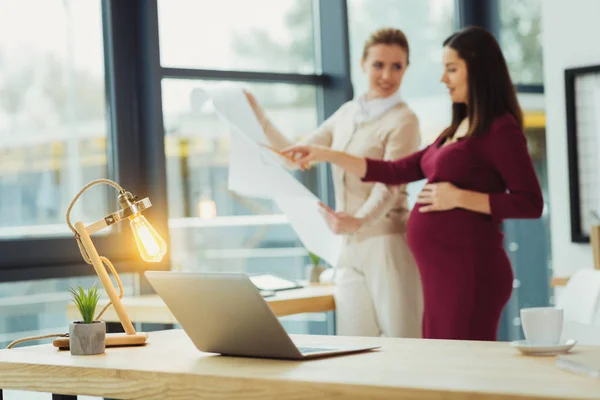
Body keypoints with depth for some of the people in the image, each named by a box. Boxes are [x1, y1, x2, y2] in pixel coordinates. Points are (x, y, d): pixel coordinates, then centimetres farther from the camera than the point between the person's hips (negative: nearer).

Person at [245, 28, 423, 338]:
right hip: (350, 247, 6)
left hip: (387, 243, -6)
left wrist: (358, 220, -35)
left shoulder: (403, 120, -6)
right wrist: (259, 119, 13)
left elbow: (389, 186, -18)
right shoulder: (347, 114, 14)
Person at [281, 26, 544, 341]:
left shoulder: (501, 129, -6)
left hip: (468, 270, -8)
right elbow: (398, 172, 20)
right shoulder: (459, 129, 20)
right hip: (440, 272, 8)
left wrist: (459, 198, -16)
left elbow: (531, 203, -13)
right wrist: (327, 155, 16)